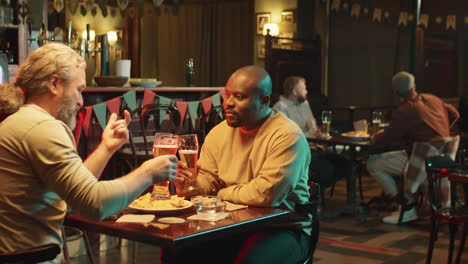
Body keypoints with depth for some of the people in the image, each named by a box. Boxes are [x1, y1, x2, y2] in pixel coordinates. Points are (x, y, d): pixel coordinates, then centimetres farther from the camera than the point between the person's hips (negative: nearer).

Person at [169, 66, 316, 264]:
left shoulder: (288, 136, -18)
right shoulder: (219, 132, 6)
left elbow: (266, 194, -25)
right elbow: (207, 180, 8)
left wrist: (222, 193, -9)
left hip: (283, 227, -5)